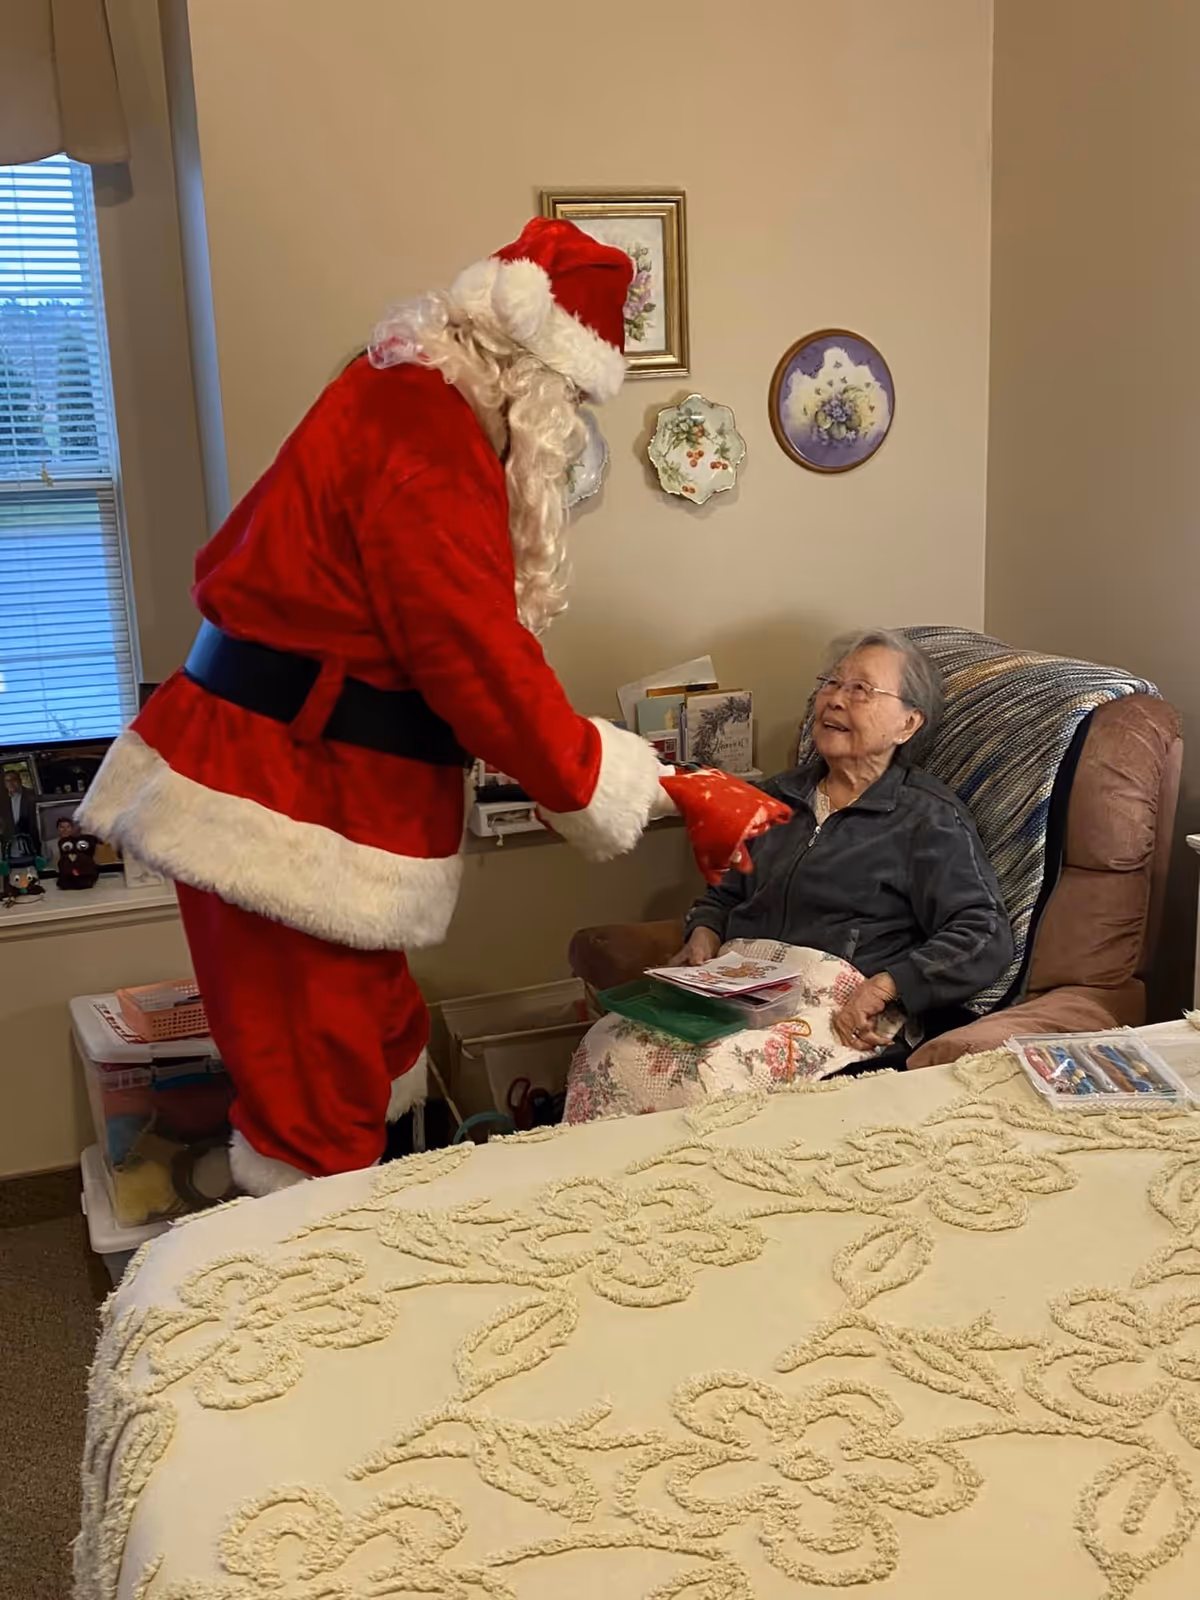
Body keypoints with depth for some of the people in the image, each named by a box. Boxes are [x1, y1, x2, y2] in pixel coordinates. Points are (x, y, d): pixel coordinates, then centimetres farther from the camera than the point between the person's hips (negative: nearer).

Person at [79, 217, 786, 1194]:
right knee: (319, 1120, -2)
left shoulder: (393, 395, 13)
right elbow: (492, 675, -21)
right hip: (294, 810, -10)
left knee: (385, 1054, 15)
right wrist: (679, 795, -12)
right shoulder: (430, 449, -19)